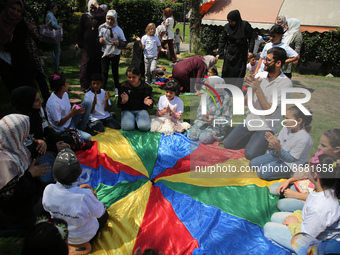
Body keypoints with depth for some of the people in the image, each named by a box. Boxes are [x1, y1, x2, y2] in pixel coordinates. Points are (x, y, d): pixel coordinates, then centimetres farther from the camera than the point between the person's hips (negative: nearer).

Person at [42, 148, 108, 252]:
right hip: (85, 236, -4)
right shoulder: (85, 196, -42)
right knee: (104, 213, 24)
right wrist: (94, 195, -4)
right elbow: (99, 213, -21)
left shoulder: (48, 190, -28)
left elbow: (47, 208, -4)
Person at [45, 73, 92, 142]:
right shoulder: (53, 103, -28)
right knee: (87, 138, -27)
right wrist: (73, 113, -24)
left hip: (70, 121, 8)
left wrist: (76, 107, -11)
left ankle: (82, 128, 3)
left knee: (88, 103, -5)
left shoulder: (64, 94, -3)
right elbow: (58, 123, -21)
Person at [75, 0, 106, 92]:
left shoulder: (99, 17, 9)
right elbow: (80, 31, 8)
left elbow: (105, 16, -15)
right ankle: (85, 85, -3)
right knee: (86, 63, -5)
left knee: (97, 63, 1)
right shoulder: (84, 17, 10)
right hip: (87, 44, 0)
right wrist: (78, 43, 3)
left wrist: (98, 8, -8)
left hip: (97, 45, 1)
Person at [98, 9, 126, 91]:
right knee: (104, 71, 0)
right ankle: (103, 88, 9)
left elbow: (124, 42, 0)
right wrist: (100, 40, -13)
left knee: (115, 71, 9)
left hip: (115, 54, 0)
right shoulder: (102, 28, -3)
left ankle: (117, 88, 23)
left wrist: (118, 43, -20)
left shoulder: (118, 29, -5)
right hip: (105, 53, 0)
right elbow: (99, 37, 10)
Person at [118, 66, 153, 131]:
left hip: (141, 109, 0)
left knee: (144, 127, -28)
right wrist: (124, 100, -25)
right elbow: (120, 105, -1)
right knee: (127, 127, -29)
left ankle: (137, 119, 5)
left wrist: (147, 103, -25)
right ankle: (133, 120, 6)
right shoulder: (124, 86, 0)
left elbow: (150, 106, 0)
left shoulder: (145, 87, -2)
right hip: (127, 110, 0)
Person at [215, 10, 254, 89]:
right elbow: (223, 41, 6)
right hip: (229, 54, 3)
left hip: (241, 55, -3)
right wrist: (219, 53, -1)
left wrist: (250, 51, -16)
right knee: (226, 72, 2)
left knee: (239, 73, -2)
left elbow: (251, 39, -5)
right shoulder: (227, 27, 0)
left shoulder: (245, 25, -8)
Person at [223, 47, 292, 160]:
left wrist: (258, 89, -26)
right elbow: (246, 103, 2)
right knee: (227, 144, -3)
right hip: (250, 121, 5)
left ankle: (264, 142, 9)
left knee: (250, 154, -22)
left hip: (267, 127, -5)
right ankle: (253, 139, 19)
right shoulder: (260, 76, 0)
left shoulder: (285, 83, -16)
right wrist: (251, 87, -16)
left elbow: (269, 111, -21)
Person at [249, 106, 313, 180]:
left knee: (262, 172, -20)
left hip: (290, 163, -8)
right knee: (253, 164, 2)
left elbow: (290, 159, -23)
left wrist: (279, 148, -39)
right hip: (278, 155, 8)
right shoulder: (286, 128, -8)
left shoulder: (304, 139, -29)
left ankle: (287, 175, -3)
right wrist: (273, 145, -25)